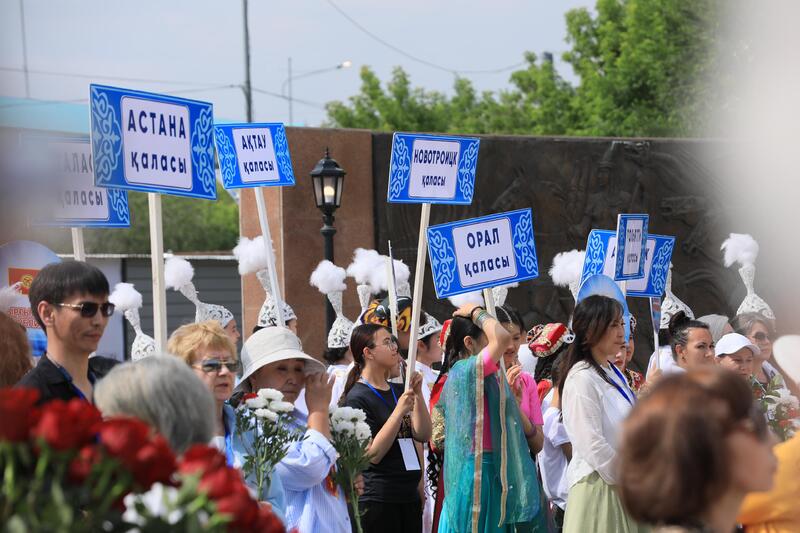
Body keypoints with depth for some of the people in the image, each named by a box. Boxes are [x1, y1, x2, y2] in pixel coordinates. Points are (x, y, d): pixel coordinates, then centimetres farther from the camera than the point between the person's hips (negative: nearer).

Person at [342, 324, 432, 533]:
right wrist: (399, 411, -20)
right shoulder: (357, 397, -9)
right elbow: (373, 454, -16)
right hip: (378, 499, -7)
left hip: (409, 496, 7)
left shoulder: (398, 390, 13)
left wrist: (417, 394, -5)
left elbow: (423, 435, 5)